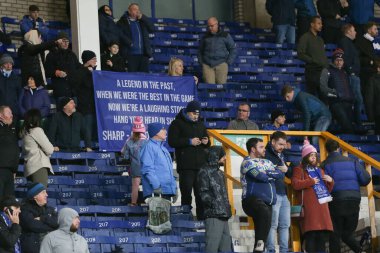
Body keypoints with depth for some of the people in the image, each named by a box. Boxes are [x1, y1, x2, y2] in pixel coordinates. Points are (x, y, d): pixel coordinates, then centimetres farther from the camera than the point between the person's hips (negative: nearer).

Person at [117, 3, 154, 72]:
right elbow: (120, 35, -5)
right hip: (131, 55, -4)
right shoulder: (123, 22, 5)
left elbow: (152, 29, 6)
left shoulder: (142, 21, 17)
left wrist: (142, 17, 1)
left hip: (144, 54, 4)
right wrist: (130, 43, -13)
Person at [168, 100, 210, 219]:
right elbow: (172, 142, -10)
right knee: (186, 194, -8)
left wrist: (206, 142, 4)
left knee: (201, 195, 4)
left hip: (201, 165, 5)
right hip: (186, 166, -5)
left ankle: (202, 219, 8)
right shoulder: (177, 124, 2)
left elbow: (207, 145, 29)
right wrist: (189, 142, -16)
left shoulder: (200, 124, 21)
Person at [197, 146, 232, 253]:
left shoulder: (220, 173, 23)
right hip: (213, 215, -9)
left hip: (223, 215, 9)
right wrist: (213, 204, -21)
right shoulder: (205, 171, -3)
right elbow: (204, 193, -11)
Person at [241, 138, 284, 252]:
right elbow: (262, 176, -15)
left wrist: (267, 173, -6)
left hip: (267, 202, 8)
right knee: (265, 212, -37)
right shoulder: (248, 162, -1)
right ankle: (260, 242, -34)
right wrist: (273, 176, 5)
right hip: (253, 199, -8)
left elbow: (281, 175, 8)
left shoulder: (267, 162, 23)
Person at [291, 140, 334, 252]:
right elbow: (295, 184, -13)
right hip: (309, 207, -7)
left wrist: (330, 182, 8)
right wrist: (311, 181, -9)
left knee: (323, 234, 3)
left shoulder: (320, 170, 26)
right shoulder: (299, 169, 5)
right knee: (311, 235, -14)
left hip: (321, 206, 7)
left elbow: (327, 189, 29)